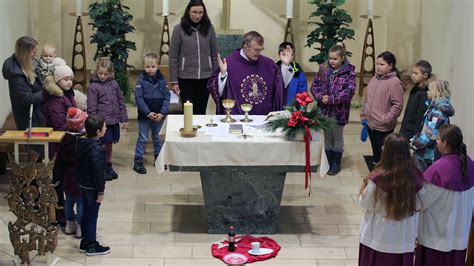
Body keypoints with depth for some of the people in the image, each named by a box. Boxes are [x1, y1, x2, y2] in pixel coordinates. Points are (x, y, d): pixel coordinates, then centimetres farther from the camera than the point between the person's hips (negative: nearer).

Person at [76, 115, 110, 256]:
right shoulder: (97, 149, -28)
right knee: (92, 216, 4)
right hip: (92, 187, -8)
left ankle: (85, 242, 29)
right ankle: (92, 246, 15)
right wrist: (101, 192, -15)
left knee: (86, 213, 19)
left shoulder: (82, 143, 0)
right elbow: (98, 173, -24)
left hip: (83, 184, 9)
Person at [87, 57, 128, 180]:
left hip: (114, 121, 5)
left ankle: (108, 167, 31)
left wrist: (124, 119, 10)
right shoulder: (93, 87, -11)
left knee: (109, 145, 18)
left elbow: (121, 102, 12)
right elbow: (91, 108, -11)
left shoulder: (113, 84, 5)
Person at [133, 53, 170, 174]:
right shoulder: (141, 80, -9)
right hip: (144, 115, -2)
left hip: (159, 115, 2)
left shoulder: (162, 80, -2)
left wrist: (162, 113, -13)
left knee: (157, 137, 17)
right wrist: (148, 113, -17)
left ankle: (159, 158, 29)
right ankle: (138, 161, 8)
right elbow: (138, 98, -12)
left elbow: (167, 97, -3)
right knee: (142, 138, 3)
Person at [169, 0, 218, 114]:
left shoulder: (209, 28, 3)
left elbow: (214, 55, 7)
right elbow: (173, 57, -2)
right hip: (186, 78, -1)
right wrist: (174, 81, -5)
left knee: (201, 112, 6)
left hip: (205, 78, 1)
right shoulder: (179, 29, -3)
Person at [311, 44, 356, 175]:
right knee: (327, 136, 15)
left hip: (339, 110, -4)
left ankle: (336, 163, 22)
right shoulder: (323, 69, 2)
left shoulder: (349, 72, -10)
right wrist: (320, 96, -17)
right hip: (324, 109, 4)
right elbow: (314, 85, 3)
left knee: (337, 136, 10)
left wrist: (332, 99, -23)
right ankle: (328, 162, 28)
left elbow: (350, 91, -18)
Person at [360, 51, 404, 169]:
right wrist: (363, 115, 13)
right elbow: (367, 99, 16)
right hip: (371, 123, 8)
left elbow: (397, 105, -17)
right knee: (375, 151, 21)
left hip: (384, 127, -8)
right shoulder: (374, 79, 8)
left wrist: (387, 119, -21)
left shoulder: (395, 83, -15)